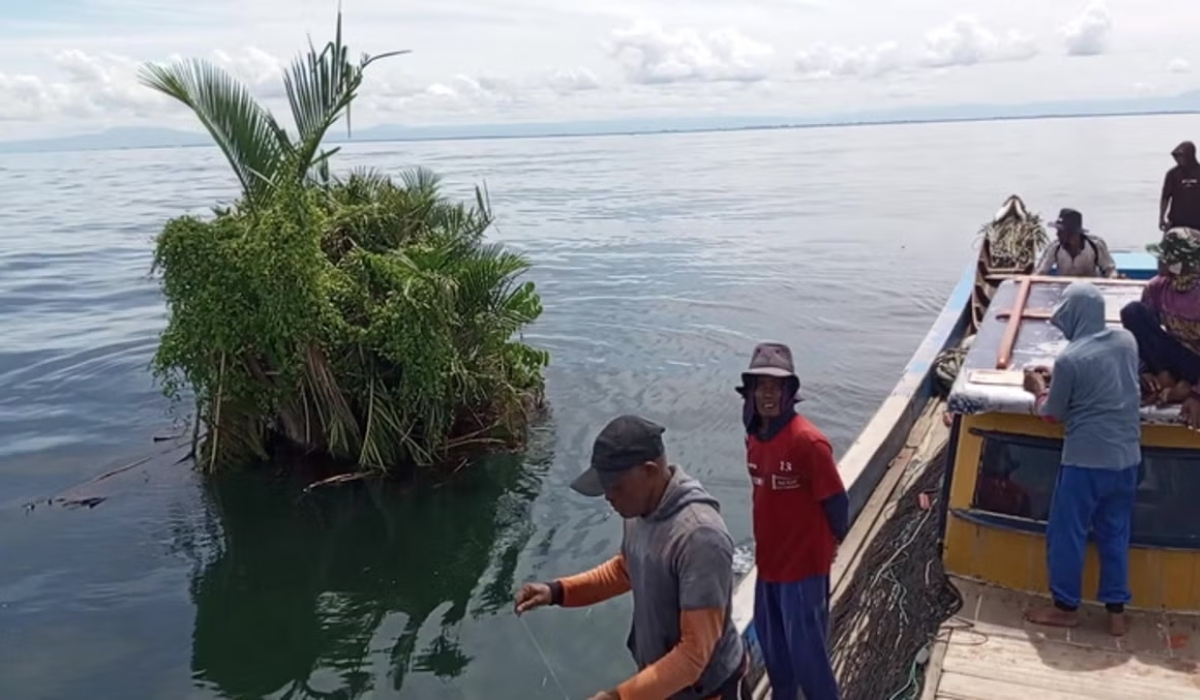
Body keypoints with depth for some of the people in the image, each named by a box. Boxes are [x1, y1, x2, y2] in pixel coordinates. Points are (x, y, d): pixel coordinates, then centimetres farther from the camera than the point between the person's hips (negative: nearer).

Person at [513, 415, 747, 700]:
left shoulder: (699, 537, -34)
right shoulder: (641, 510, -9)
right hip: (658, 676, 7)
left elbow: (696, 651, -32)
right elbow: (625, 569, 11)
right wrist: (558, 591, -2)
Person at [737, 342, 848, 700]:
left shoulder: (808, 442, -24)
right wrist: (768, 544, 14)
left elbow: (837, 502, -16)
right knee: (771, 644, 23)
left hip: (803, 564, -7)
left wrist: (829, 542, 1)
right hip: (768, 561, 7)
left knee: (806, 651, 5)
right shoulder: (754, 436, 0)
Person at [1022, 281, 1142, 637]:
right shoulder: (1126, 341, 2)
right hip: (1126, 457, 7)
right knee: (1116, 534, 16)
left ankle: (1066, 607, 20)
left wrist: (1039, 389, 13)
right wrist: (1057, 379, 17)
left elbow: (1054, 413, -5)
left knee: (1067, 533, 9)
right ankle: (1116, 611, 24)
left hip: (1086, 460, -6)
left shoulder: (1070, 359, -17)